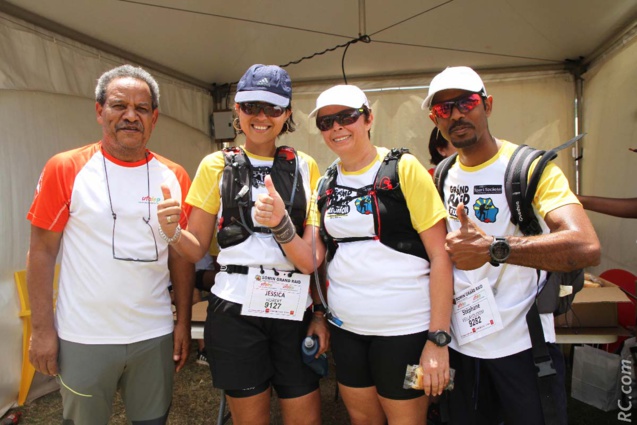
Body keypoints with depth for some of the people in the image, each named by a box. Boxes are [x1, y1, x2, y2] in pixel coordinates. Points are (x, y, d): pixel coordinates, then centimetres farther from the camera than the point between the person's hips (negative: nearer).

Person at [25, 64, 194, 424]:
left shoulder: (174, 177, 0)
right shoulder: (65, 169, -6)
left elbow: (181, 255, 4)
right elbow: (42, 251, -3)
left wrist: (184, 322, 3)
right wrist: (42, 328, -5)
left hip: (155, 336, 2)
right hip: (82, 339, -1)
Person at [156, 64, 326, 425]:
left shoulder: (305, 167, 7)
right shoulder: (217, 165, 4)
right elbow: (197, 249, 4)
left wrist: (320, 313, 4)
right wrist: (172, 232, -17)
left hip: (294, 312, 2)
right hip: (236, 310, -1)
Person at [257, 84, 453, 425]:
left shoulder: (404, 169, -8)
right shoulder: (325, 185, 6)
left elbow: (440, 256, -11)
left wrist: (438, 339, -14)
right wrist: (279, 223, -16)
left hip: (404, 330, -4)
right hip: (345, 329, 5)